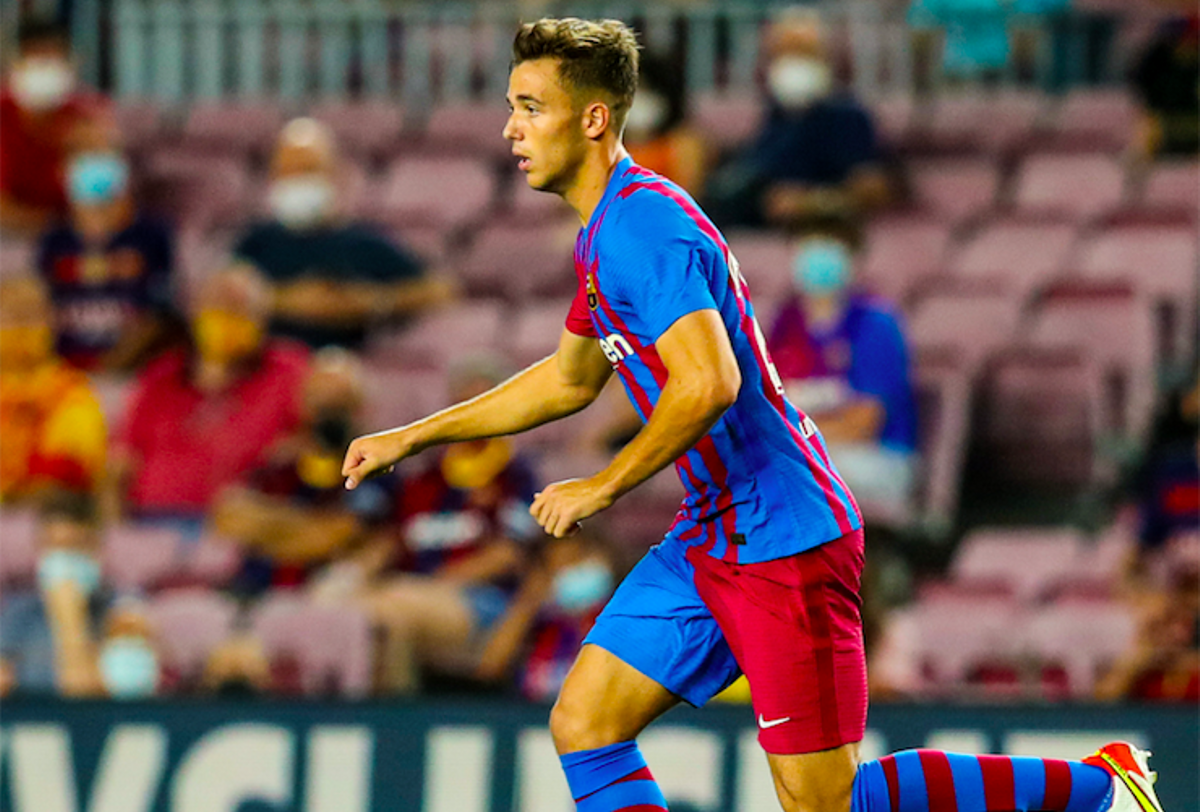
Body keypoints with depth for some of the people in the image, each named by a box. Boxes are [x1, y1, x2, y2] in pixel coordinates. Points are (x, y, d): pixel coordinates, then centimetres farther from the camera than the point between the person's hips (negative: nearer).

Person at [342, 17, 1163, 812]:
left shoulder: (641, 225, -19)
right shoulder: (609, 229, 14)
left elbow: (708, 383, -30)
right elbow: (570, 379, 29)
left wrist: (603, 488, -20)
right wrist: (413, 437, 27)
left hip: (782, 536, -10)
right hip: (711, 536, 10)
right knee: (583, 728, 2)